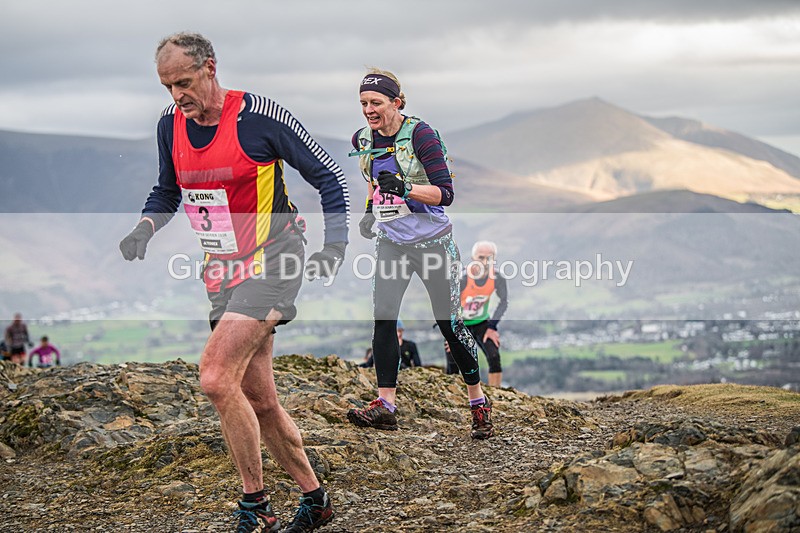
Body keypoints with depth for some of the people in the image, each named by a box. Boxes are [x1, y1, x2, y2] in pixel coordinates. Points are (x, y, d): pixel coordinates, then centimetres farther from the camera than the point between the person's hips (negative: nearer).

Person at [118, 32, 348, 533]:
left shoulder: (261, 115, -14)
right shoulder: (170, 125, 4)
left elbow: (329, 176, -5)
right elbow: (168, 190, 22)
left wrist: (335, 245, -14)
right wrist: (145, 229, 2)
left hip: (272, 262, -7)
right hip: (223, 272, 7)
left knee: (217, 377, -21)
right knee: (258, 401, 8)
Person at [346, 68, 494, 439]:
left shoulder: (419, 134, -15)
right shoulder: (362, 140, 3)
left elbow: (445, 192, -20)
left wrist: (405, 189, -34)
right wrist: (371, 211, 8)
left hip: (432, 241, -5)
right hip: (391, 242, 5)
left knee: (449, 323, 1)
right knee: (383, 318, -9)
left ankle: (478, 402, 16)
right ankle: (385, 406, -4)